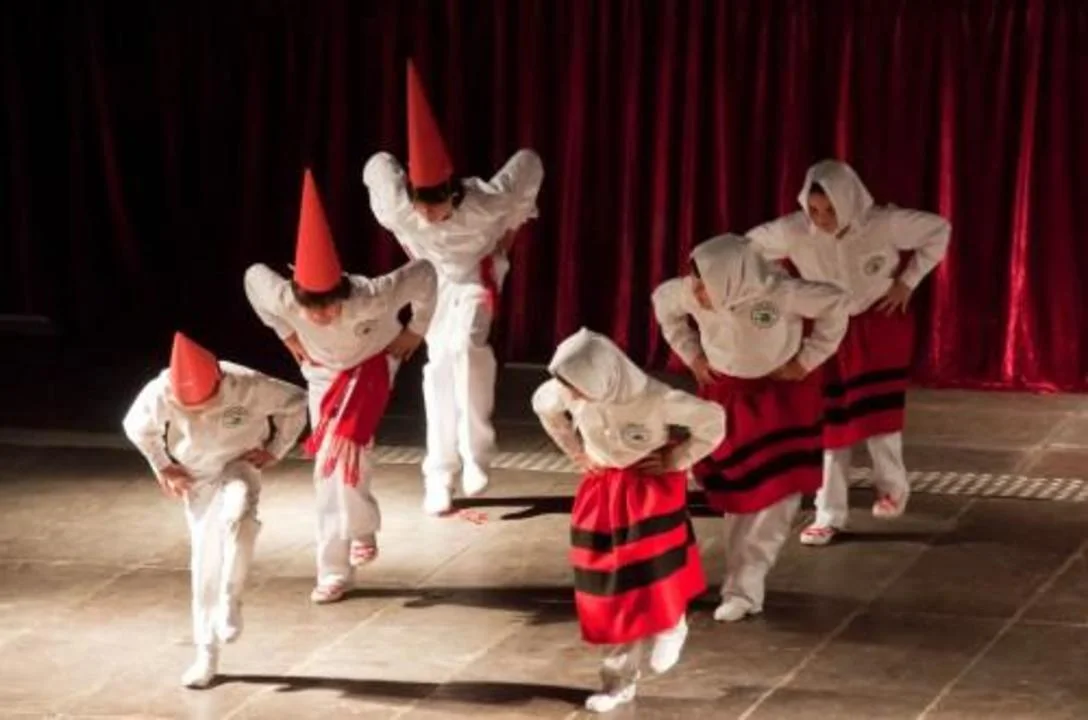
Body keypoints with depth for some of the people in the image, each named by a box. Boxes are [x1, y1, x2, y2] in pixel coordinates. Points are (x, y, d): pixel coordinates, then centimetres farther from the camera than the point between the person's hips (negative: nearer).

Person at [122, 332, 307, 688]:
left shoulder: (247, 387, -30)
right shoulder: (158, 395, -25)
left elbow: (296, 402, -12)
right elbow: (136, 428, -2)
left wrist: (274, 450, -11)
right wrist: (163, 468, -3)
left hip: (240, 465, -2)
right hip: (196, 478, 2)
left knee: (236, 515, -35)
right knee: (204, 562, 2)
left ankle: (229, 600, -20)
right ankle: (206, 654, 14)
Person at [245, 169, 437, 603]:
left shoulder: (371, 298, -43)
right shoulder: (284, 299, -36)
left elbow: (424, 274, -27)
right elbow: (253, 277, -12)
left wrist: (416, 330, -16)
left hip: (371, 365, -3)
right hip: (323, 373, 3)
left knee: (343, 450, -22)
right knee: (330, 462, 10)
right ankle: (336, 569, 26)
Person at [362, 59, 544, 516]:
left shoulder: (485, 203, -41)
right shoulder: (398, 206, -35)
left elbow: (530, 165, -22)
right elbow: (377, 167, -12)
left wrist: (512, 228, -13)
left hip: (478, 273, -3)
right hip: (434, 278, 3)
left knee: (466, 346, -29)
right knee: (439, 370, 4)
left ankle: (476, 455, -22)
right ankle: (439, 479, 14)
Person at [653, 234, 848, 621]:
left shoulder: (779, 293, -36)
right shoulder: (690, 293, -25)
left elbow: (835, 303, -21)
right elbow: (662, 302, -1)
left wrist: (807, 360, -16)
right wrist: (692, 356, -3)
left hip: (782, 391, -3)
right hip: (726, 391, 3)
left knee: (777, 489, -9)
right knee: (734, 488, 12)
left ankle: (744, 585, 0)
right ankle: (743, 582, 30)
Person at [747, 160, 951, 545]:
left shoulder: (883, 224, -28)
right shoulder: (794, 231, -26)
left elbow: (939, 230, -13)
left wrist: (907, 282, -11)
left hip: (880, 322, -2)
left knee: (878, 411, 0)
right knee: (828, 419, 3)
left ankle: (892, 487, 28)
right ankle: (829, 515, 11)